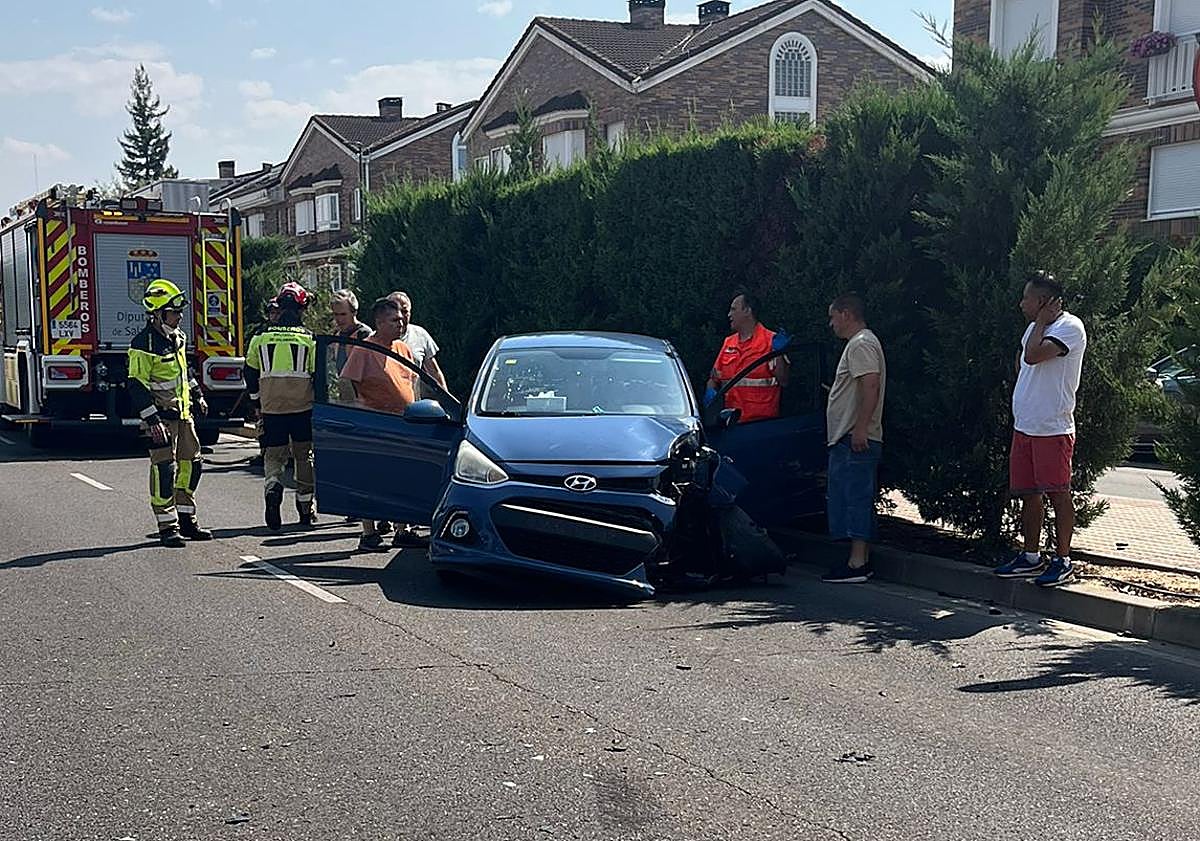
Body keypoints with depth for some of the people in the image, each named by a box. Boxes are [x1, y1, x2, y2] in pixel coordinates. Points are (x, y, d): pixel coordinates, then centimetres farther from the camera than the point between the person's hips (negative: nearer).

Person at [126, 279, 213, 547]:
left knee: (190, 464, 11)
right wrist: (152, 419, -22)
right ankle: (167, 527, -3)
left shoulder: (177, 338, 12)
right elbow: (136, 385, -17)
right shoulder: (144, 344, -15)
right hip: (161, 416, -9)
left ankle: (186, 521, 21)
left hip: (182, 413, 9)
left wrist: (197, 397, 27)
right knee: (165, 468, -8)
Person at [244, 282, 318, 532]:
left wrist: (256, 403, 20)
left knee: (273, 455, 8)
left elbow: (250, 373, 9)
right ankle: (305, 510, 16)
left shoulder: (261, 338, 2)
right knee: (304, 456, 12)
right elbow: (318, 374, -2)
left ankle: (272, 487, -22)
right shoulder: (309, 338, -4)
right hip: (303, 408, -1)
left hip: (272, 408, 1)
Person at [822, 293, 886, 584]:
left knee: (855, 498, -12)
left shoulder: (861, 344, -11)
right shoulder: (861, 343, 23)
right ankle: (862, 560, 15)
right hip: (851, 439, 11)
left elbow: (871, 386, -23)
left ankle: (856, 564, -14)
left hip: (854, 440, -11)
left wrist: (860, 428, -27)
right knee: (860, 500, 11)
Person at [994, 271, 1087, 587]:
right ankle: (1031, 557, 20)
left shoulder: (1069, 327, -12)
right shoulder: (1036, 328, 16)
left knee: (1058, 493, -2)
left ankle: (1063, 560, 5)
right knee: (1028, 493, 11)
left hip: (1053, 428, -9)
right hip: (1024, 426, 9)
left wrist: (1041, 321, -12)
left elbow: (1033, 356, -24)